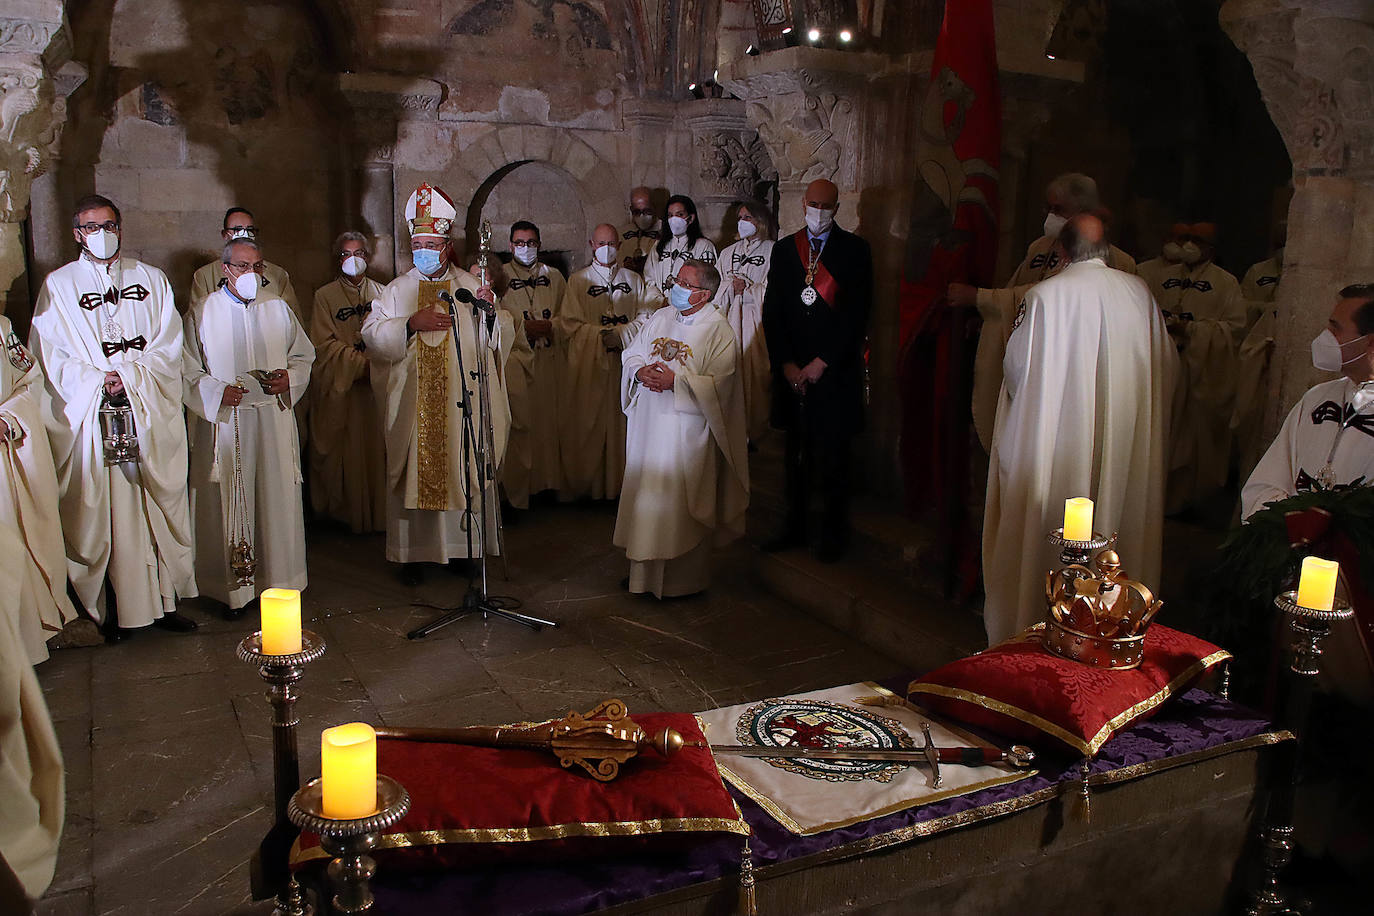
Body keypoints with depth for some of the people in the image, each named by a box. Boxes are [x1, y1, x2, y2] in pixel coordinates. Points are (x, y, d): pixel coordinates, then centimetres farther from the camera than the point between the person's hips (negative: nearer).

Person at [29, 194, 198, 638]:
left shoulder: (152, 280, 12)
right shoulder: (59, 285, 7)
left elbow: (169, 348, 4)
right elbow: (53, 359, 1)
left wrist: (129, 376, -10)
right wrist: (100, 382, -12)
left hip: (152, 415, 2)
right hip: (91, 418, -1)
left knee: (158, 506, 2)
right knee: (104, 513, -2)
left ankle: (163, 600, 8)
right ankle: (116, 610, 4)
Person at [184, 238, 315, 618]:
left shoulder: (278, 308, 9)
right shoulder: (202, 313, 2)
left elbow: (303, 355, 15)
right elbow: (187, 371, 2)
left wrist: (290, 378, -5)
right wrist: (218, 392, -14)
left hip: (274, 419, 2)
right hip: (225, 422, -2)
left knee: (277, 498, 4)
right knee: (229, 504, 1)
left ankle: (276, 582, 16)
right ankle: (234, 589, 10)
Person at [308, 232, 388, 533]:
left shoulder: (381, 293, 12)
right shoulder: (325, 296, 4)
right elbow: (325, 345, -3)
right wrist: (362, 363, -14)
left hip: (376, 384, 2)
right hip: (340, 387, -2)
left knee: (377, 447, 0)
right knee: (347, 450, -2)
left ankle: (378, 512, 7)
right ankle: (348, 512, 6)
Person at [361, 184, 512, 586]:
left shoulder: (470, 287, 6)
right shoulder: (397, 290, 9)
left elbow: (500, 338, 1)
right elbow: (373, 336, 0)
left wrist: (490, 312, -19)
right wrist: (412, 324, -14)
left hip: (462, 403, 0)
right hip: (413, 402, 1)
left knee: (464, 472, 2)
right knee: (415, 473, 2)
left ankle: (465, 547, 13)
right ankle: (415, 552, 11)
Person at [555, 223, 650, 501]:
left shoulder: (634, 280, 14)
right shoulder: (578, 280, 8)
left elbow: (645, 318, 6)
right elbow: (569, 323, -1)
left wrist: (620, 334, -12)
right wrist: (603, 334, -14)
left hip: (624, 362, 2)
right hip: (587, 364, -1)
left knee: (620, 422, -1)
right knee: (586, 422, -1)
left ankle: (618, 482, 8)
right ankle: (584, 485, 8)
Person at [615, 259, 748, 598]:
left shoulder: (718, 329, -9)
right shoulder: (660, 318, 10)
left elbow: (718, 384, -16)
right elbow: (631, 354, 14)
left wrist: (675, 382, -22)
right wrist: (640, 371, -8)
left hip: (687, 431, -6)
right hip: (649, 426, 6)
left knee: (681, 504, 1)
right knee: (645, 496, 12)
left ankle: (683, 579, 16)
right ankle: (644, 572, 26)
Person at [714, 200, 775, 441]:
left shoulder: (773, 252, 2)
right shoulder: (728, 253, 19)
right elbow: (718, 287, 13)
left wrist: (746, 290, -11)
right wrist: (732, 288, -6)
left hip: (757, 322, -4)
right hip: (730, 320, 4)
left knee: (755, 374, -6)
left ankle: (754, 431, 2)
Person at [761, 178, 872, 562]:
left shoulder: (855, 250, 1)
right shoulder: (783, 249, 11)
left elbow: (857, 313, -6)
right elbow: (772, 310, 8)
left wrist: (822, 363, -11)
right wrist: (786, 364, -3)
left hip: (836, 372, -3)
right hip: (792, 371, 3)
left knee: (833, 459, 3)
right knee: (796, 455, 9)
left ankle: (834, 534, 15)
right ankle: (795, 526, 21)